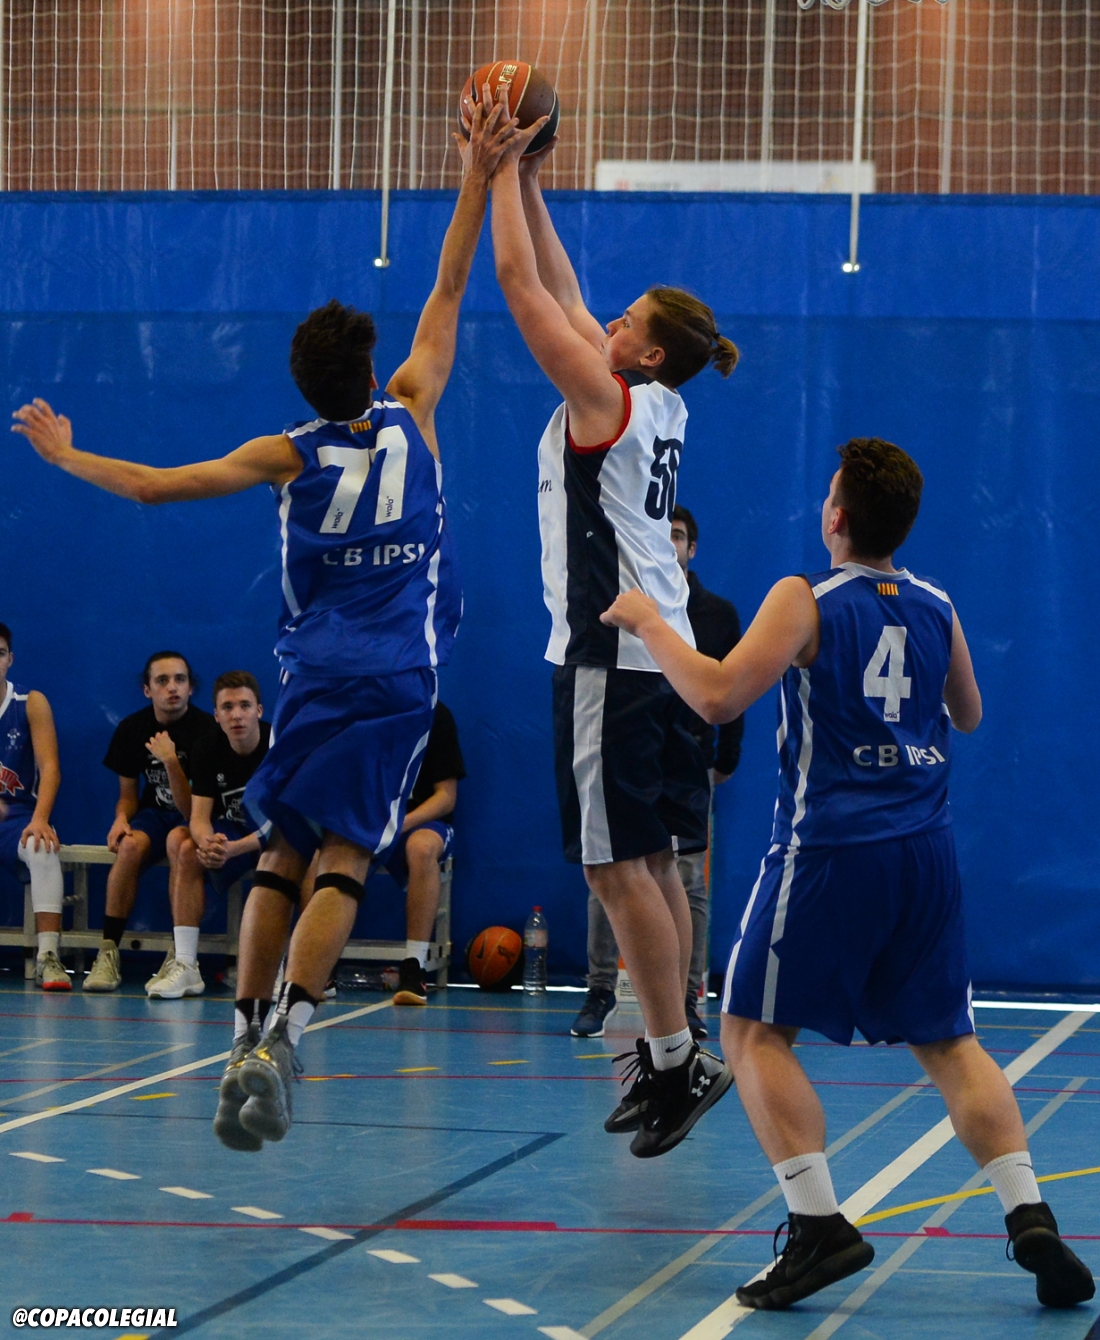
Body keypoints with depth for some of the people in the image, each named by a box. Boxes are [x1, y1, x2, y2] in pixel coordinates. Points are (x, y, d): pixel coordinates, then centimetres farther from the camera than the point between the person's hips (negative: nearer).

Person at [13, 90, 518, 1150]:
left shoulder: (289, 457, 1)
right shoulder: (410, 416, 1)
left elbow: (153, 485, 1)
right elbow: (448, 293, 8)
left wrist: (64, 456, 16)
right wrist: (477, 180, 11)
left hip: (316, 673, 1)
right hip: (398, 678, -1)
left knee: (282, 856, 10)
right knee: (342, 862, -8)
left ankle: (245, 1037, 4)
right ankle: (281, 1037, -23)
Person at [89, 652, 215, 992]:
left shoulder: (206, 730, -16)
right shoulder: (132, 729, -1)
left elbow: (191, 810, -18)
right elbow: (128, 794, 11)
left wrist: (170, 761, -31)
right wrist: (121, 819, -12)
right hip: (155, 814, 4)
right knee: (131, 845, -31)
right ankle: (108, 953, -28)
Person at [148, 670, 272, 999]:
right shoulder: (208, 750, -7)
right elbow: (199, 817, -13)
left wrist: (233, 848, -40)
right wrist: (208, 842, -38)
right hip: (231, 832, 4)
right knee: (186, 847, -24)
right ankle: (184, 966, -27)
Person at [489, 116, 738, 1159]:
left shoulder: (605, 399, -13)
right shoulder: (656, 405, 11)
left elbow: (521, 283, -11)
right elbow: (560, 290, 18)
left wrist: (505, 174, -2)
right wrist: (525, 181, 18)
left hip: (611, 654, -9)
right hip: (662, 645, 9)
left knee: (617, 863, -8)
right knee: (651, 861, 11)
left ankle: (677, 1060, -8)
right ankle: (665, 1054, 15)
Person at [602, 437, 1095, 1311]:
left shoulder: (806, 601, -6)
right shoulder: (938, 609, 9)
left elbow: (718, 697, -15)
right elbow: (969, 716, 25)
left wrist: (649, 623, -2)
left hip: (831, 851, -5)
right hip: (927, 849, 5)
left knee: (754, 1032, 6)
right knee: (947, 1042, 13)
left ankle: (819, 1224, -9)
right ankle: (1030, 1218, -3)